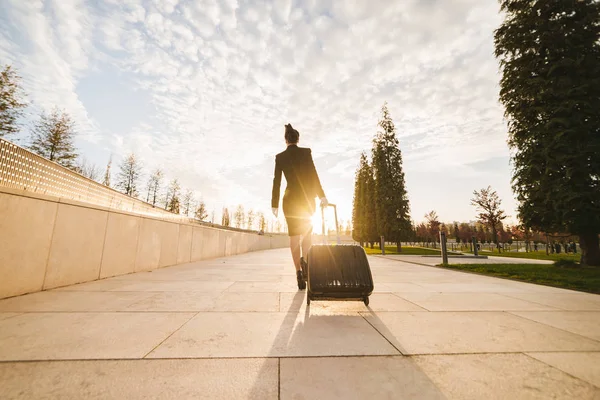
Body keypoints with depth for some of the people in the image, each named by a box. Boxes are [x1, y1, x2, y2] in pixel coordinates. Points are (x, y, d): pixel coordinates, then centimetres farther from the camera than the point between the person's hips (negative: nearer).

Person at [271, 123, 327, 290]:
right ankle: (304, 259, -9)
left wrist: (275, 204, 4)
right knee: (306, 232, 17)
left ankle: (299, 273, 3)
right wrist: (321, 196, -5)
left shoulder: (280, 157, 4)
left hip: (290, 198, 0)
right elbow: (313, 175, -7)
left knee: (294, 236, 5)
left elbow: (276, 182, 1)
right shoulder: (306, 152, 0)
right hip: (307, 198, 0)